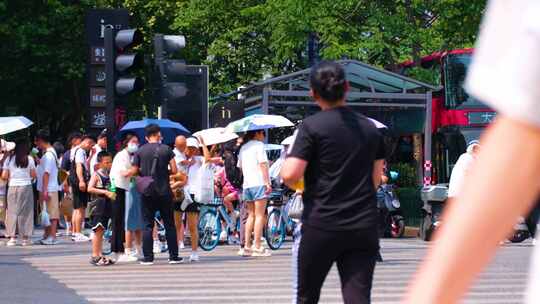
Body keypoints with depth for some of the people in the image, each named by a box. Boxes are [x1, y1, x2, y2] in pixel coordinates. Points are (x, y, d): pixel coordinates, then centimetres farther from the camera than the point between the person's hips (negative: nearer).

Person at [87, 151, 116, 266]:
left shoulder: (109, 175, 13)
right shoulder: (96, 174, -7)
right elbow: (90, 189, -17)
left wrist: (113, 194, 5)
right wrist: (105, 192, -22)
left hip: (107, 204, 7)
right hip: (98, 204, -7)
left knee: (101, 231, 11)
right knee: (98, 230, -8)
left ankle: (100, 255, 15)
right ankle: (95, 256, -7)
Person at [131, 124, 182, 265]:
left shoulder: (140, 151, 0)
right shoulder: (166, 149, -2)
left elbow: (134, 171, -2)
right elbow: (174, 170, -5)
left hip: (147, 193, 0)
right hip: (164, 192, 0)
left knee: (147, 225, 4)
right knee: (169, 225, 7)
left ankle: (148, 257, 1)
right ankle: (173, 256, 7)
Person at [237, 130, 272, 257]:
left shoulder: (243, 148, 18)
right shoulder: (259, 145, -4)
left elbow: (240, 166, 21)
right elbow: (262, 164, -12)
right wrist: (267, 182, -15)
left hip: (247, 184, 7)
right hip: (259, 183, -7)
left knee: (251, 215, 12)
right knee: (260, 215, -5)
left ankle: (247, 247, 7)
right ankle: (257, 247, -8)